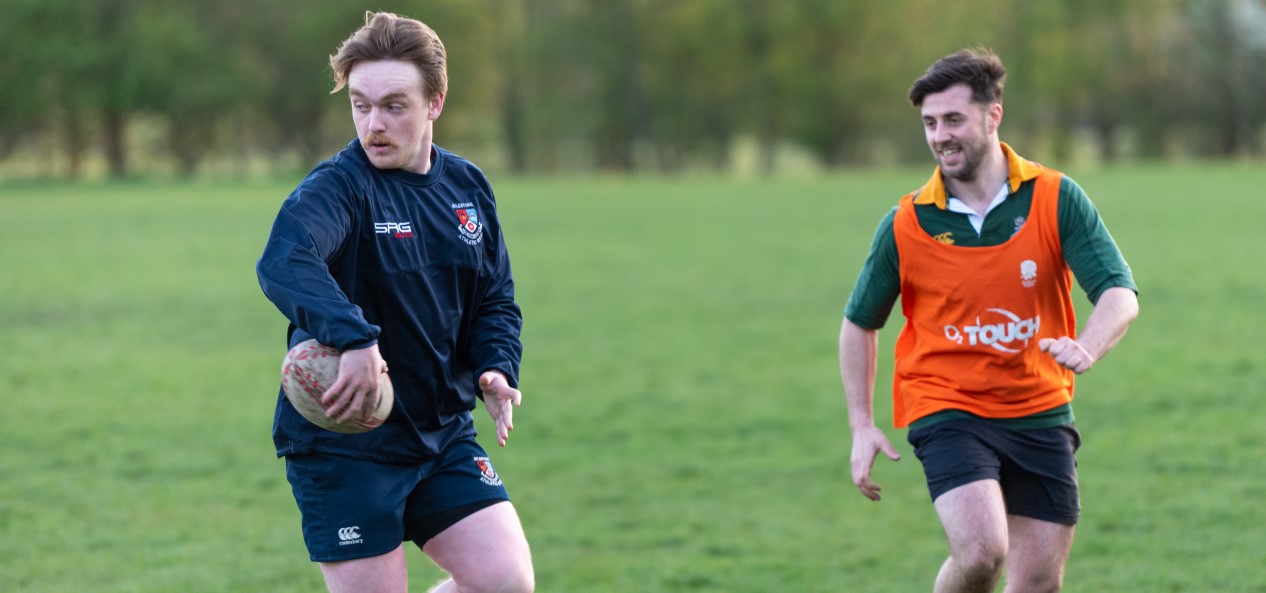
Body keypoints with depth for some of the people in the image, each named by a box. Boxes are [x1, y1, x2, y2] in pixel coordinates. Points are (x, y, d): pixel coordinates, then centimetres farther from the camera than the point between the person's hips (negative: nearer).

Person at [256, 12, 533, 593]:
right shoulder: (337, 186, -15)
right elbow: (283, 263, -36)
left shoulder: (467, 187, 7)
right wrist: (355, 340, -50)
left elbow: (496, 299, 18)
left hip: (443, 434, 6)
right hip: (343, 446, -6)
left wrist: (497, 370, -3)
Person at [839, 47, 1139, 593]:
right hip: (948, 411, -2)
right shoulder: (905, 224, -4)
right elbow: (860, 322, 10)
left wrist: (1086, 349, -33)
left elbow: (1120, 295, -11)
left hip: (1041, 413, 2)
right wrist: (862, 426, 2)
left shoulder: (1056, 199, -4)